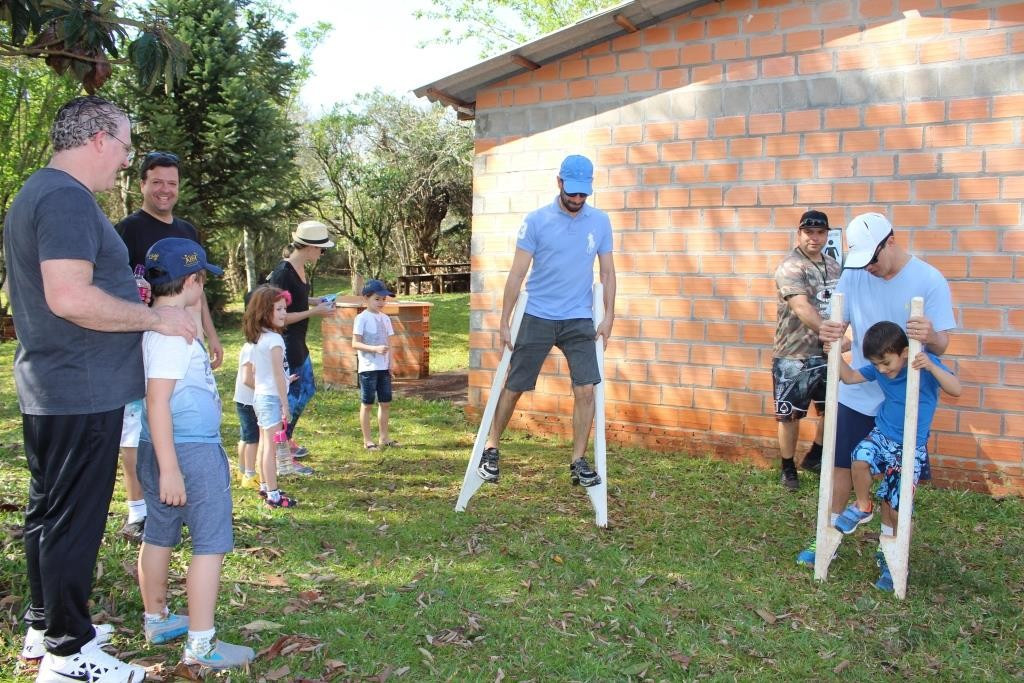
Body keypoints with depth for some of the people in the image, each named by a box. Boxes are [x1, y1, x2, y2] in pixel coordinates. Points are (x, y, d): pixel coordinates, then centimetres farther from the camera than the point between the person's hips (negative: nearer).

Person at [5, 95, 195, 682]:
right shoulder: (68, 198, -17)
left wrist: (125, 294, 18)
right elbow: (69, 297, -27)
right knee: (74, 519, -2)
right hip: (82, 392, -11)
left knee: (50, 511, 18)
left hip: (49, 390, 11)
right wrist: (156, 317, -19)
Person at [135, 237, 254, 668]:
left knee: (159, 534, 19)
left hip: (161, 448, 10)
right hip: (191, 449, -10)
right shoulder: (173, 330, -18)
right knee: (210, 543, -2)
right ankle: (201, 645, 3)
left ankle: (156, 621, 34)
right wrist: (170, 470, -24)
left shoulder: (152, 324, 11)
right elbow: (157, 400, -23)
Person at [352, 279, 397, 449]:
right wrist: (375, 349, -24)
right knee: (367, 404, 1)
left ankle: (384, 437, 22)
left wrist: (391, 363, 6)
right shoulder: (362, 318, -9)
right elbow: (355, 344, -13)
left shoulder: (385, 318, 10)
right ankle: (367, 440, 9)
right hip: (368, 368, -6)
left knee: (385, 402, 10)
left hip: (384, 368, 6)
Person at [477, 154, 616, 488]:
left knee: (586, 389, -7)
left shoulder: (600, 222, 3)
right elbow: (517, 273, -4)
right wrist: (504, 322, -5)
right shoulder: (537, 220, -5)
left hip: (580, 320, 2)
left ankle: (578, 462, 7)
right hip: (537, 318, -2)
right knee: (513, 387, 5)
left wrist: (609, 317, 0)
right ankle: (490, 451, 23)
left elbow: (607, 272, 9)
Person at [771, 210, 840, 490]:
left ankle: (814, 457, 36)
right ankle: (788, 468, 20)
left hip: (826, 353, 7)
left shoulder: (833, 265, 8)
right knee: (790, 414, 4)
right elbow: (802, 309, -30)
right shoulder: (790, 267, -16)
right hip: (794, 355, -7)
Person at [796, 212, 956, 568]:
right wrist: (828, 332, -28)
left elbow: (941, 344, -14)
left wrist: (931, 337, -39)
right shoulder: (853, 276, -4)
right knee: (841, 466, 9)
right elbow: (837, 324, -3)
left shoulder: (930, 280, -12)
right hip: (856, 395, 3)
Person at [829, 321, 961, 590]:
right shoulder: (878, 368, -4)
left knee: (896, 506, -4)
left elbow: (956, 390, -27)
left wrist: (931, 367, -42)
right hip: (881, 436, 4)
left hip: (911, 448, -3)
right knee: (861, 459, -29)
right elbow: (849, 377, 9)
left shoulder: (927, 362, -16)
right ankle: (863, 507, 0)